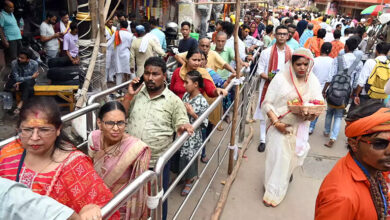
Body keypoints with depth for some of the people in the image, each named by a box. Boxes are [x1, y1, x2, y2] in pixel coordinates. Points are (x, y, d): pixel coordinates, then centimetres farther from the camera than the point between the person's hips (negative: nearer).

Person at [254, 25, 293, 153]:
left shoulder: (292, 54, 4)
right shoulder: (266, 52, 0)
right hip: (268, 86, -1)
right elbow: (259, 71, -1)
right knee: (264, 113, 3)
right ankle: (263, 140, 15)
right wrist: (269, 78, -18)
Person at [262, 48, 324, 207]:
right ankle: (272, 192, 18)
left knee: (292, 156, 16)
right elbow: (267, 103, -10)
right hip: (280, 125, -3)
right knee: (278, 156, -1)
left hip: (300, 128, 4)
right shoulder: (281, 78, -12)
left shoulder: (313, 81, -1)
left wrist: (313, 113, -22)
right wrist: (276, 122, -20)